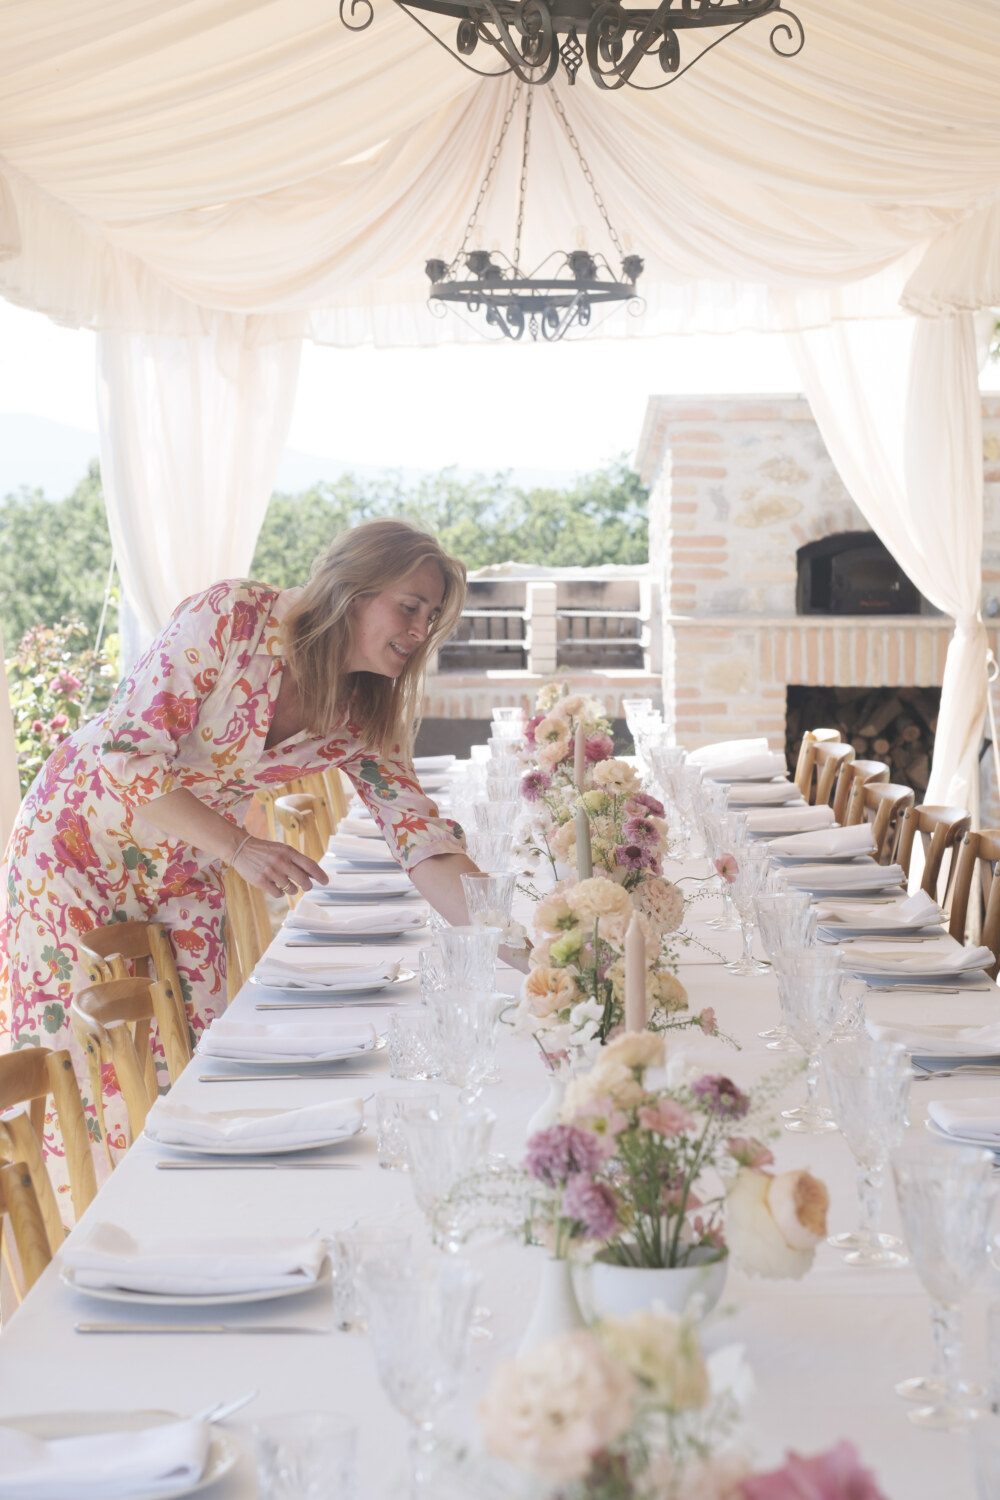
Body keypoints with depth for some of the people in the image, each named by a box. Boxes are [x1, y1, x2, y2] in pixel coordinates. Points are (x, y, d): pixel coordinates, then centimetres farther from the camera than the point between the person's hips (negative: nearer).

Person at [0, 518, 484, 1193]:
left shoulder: (360, 714, -5)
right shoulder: (231, 617, -24)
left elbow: (422, 837, -7)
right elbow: (129, 756, -26)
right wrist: (241, 847, -32)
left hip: (183, 872, 6)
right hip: (82, 836, -5)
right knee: (69, 1062, -3)